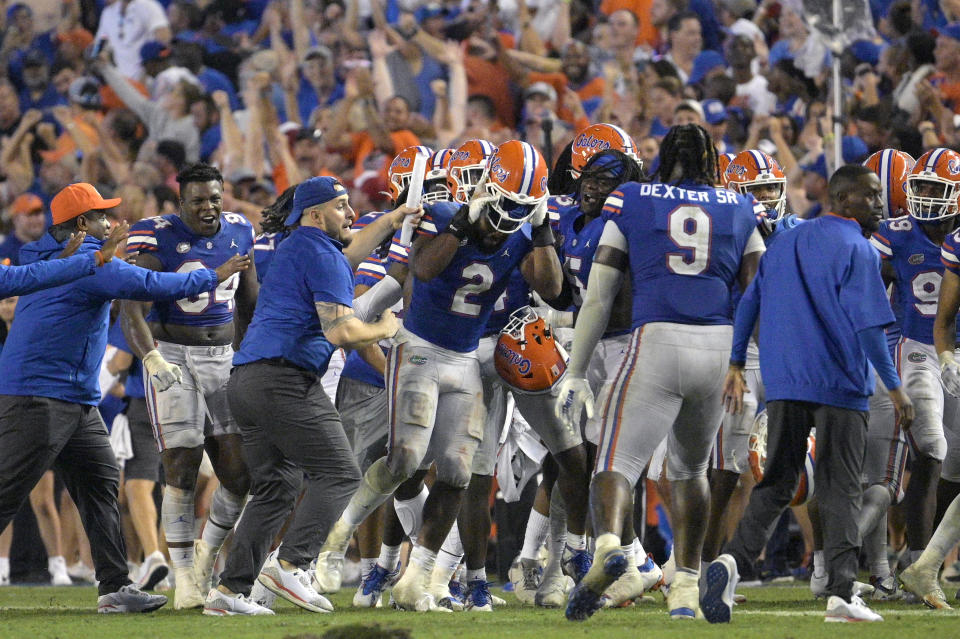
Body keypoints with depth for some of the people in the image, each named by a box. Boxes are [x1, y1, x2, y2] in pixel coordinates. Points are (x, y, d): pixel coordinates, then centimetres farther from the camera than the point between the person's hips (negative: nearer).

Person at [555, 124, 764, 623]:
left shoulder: (630, 203, 11)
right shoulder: (739, 211, 16)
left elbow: (597, 297, 9)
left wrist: (575, 374, 13)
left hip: (657, 343, -3)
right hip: (721, 348, 3)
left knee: (617, 467, -8)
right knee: (689, 468, 25)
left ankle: (610, 543, -39)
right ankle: (685, 586, 22)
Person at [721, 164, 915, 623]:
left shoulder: (784, 244, 14)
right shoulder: (856, 249, -7)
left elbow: (748, 304, 14)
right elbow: (866, 325, -14)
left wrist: (736, 366, 19)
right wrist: (895, 388, -12)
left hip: (783, 385, 5)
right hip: (840, 387, -5)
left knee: (775, 484, 13)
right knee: (841, 491, -2)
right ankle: (841, 592, -10)